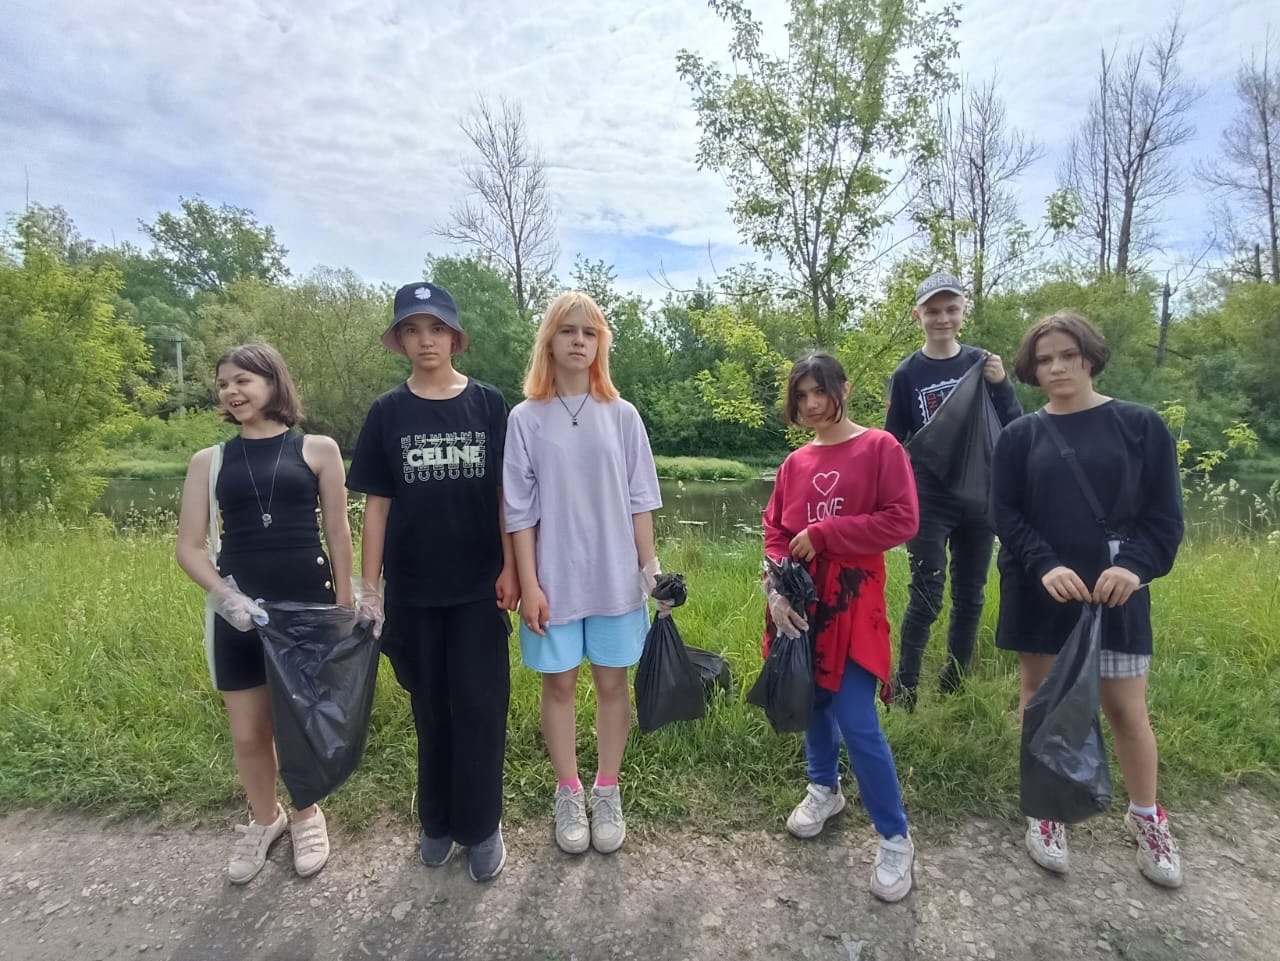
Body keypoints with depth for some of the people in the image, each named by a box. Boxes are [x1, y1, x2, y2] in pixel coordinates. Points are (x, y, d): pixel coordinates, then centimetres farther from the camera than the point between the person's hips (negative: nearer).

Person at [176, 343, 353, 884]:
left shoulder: (317, 449, -1)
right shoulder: (209, 461, 5)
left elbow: (338, 533, 1)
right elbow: (189, 546, 4)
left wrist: (345, 607, 0)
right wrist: (224, 594, -13)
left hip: (308, 605, -2)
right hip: (239, 611, 2)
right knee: (248, 731, 13)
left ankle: (307, 817, 36)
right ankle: (263, 820, 39)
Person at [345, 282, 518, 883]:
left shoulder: (487, 404, -1)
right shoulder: (388, 412, 1)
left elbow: (505, 492, 0)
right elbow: (376, 502, 2)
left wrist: (510, 568, -4)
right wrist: (368, 585, 0)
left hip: (478, 585, -1)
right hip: (413, 588, 1)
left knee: (479, 706, 5)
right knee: (430, 709, 14)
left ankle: (481, 826, 23)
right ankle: (437, 821, 33)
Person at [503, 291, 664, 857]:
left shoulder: (622, 416, 0)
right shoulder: (527, 418, -3)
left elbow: (640, 501, 3)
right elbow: (520, 510, -4)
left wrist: (650, 566, 0)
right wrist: (529, 583, -7)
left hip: (615, 576, 1)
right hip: (555, 578, -1)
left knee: (612, 682, 11)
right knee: (559, 683, 12)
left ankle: (607, 793, 31)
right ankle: (568, 794, 31)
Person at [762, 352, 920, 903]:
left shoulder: (879, 447, -5)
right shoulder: (795, 463, 8)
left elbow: (902, 521, -13)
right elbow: (774, 532, 8)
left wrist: (822, 534, -13)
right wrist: (778, 590, -6)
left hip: (852, 603, -5)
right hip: (800, 603, 5)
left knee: (857, 723, -4)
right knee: (813, 704, 18)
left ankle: (895, 839, 15)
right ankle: (824, 789, 42)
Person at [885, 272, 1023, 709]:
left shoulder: (981, 362, 3)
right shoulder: (908, 374, -3)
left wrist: (1001, 385, -15)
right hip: (929, 502, -3)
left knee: (970, 596, 11)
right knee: (926, 598, -7)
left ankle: (955, 686, 26)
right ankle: (903, 691, 5)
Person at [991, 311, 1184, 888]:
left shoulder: (1140, 426, 1)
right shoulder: (1019, 437, 3)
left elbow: (1165, 513, -2)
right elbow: (1004, 515, -3)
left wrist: (1134, 565, -19)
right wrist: (1045, 566, -19)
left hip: (1115, 591, -1)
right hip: (1038, 594, 1)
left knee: (1127, 709, 8)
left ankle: (1146, 818, 33)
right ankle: (1045, 813, 29)